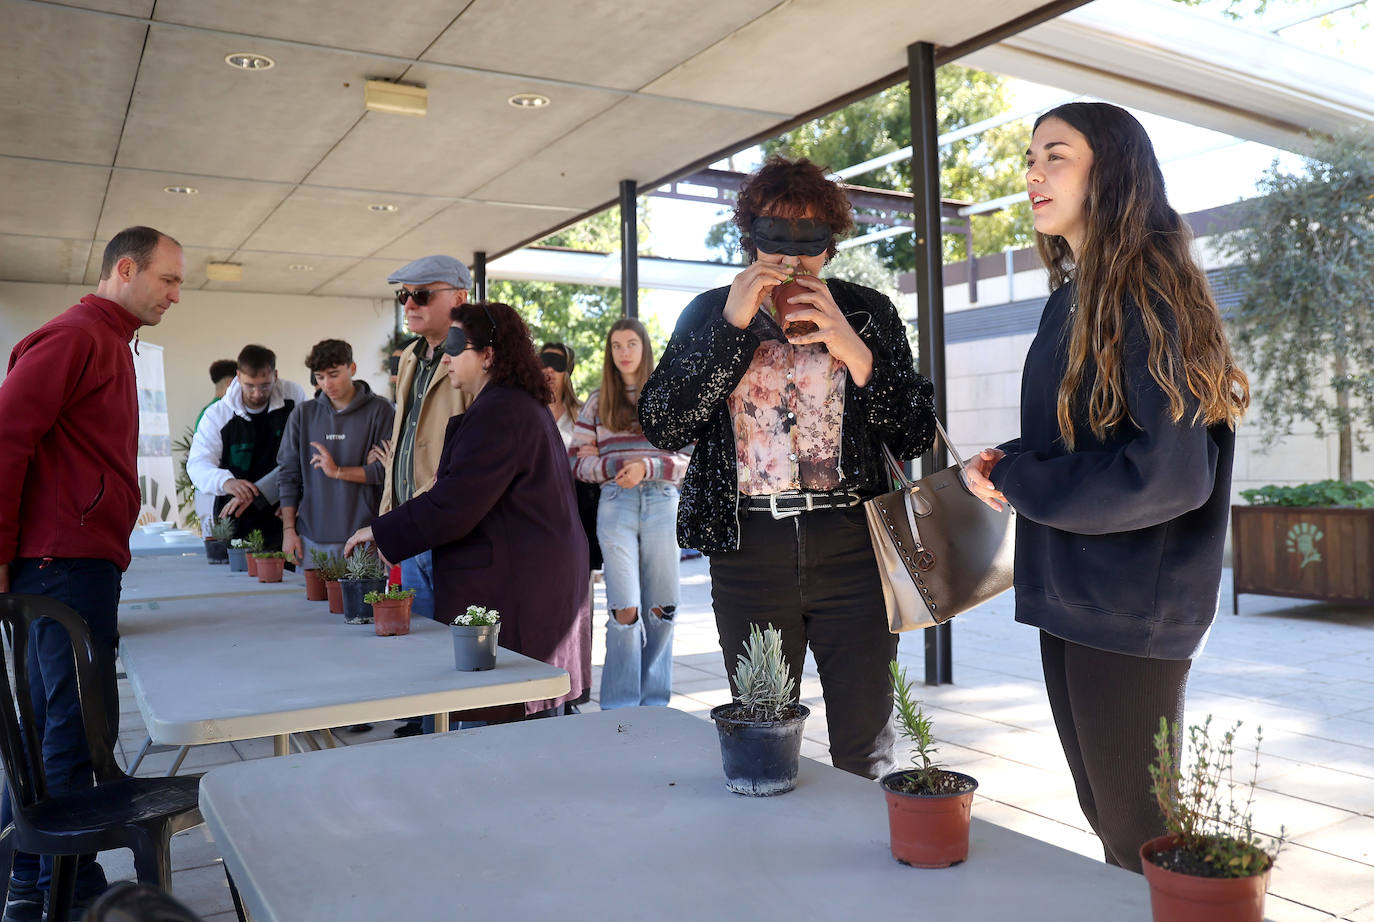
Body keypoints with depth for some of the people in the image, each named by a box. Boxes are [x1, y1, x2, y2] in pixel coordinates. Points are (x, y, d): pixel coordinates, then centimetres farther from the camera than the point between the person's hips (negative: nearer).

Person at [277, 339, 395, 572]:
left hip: (363, 536, -3)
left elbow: (388, 469, -4)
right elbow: (287, 475, 12)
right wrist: (289, 530, 6)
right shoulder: (302, 414, 12)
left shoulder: (379, 411, 1)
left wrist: (338, 471, -10)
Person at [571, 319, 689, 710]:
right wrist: (615, 466, -11)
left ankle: (654, 702, 20)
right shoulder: (597, 403, 12)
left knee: (662, 608, 4)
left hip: (661, 503, 1)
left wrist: (647, 467, -13)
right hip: (615, 506, 0)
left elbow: (686, 457, 4)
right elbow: (578, 461, 7)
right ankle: (620, 708, 5)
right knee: (624, 610, -7)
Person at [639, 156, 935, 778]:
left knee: (865, 750, 3)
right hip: (747, 554, 1)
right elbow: (662, 427, -6)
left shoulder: (868, 312, 7)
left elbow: (916, 436, 1)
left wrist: (852, 349, -13)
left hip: (850, 548, 0)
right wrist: (733, 324, -12)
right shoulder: (710, 313, 7)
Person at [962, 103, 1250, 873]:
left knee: (1139, 834, 6)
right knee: (1107, 816, 20)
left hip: (1130, 608, -8)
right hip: (1074, 596, 9)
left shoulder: (1147, 293, -15)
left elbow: (1168, 470, -24)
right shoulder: (1075, 295, 12)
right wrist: (1007, 463, -1)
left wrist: (1014, 480, -14)